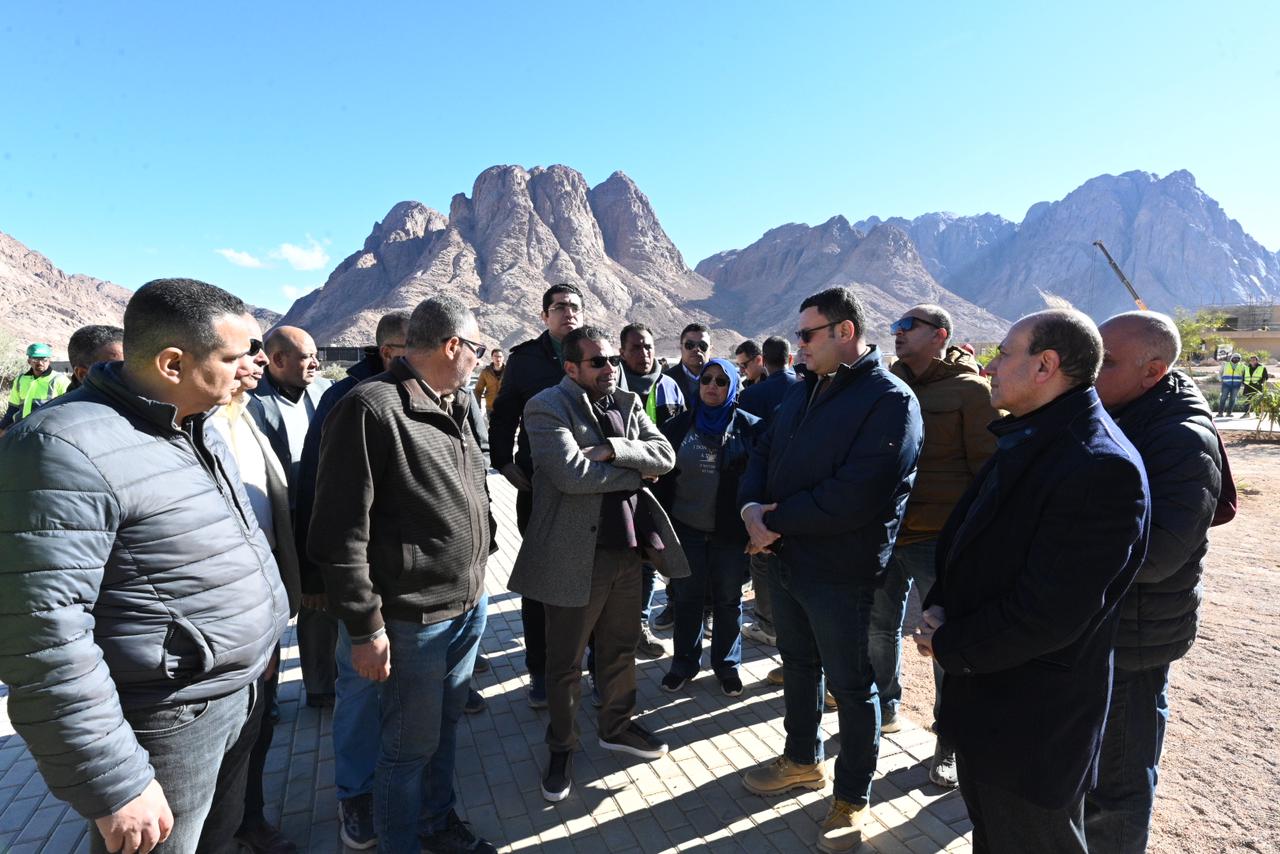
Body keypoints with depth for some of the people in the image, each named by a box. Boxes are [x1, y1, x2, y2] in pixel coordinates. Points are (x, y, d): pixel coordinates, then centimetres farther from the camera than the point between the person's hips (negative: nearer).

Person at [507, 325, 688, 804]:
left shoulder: (629, 404, 9)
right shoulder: (547, 408, -11)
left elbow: (665, 456, -3)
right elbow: (571, 474, -26)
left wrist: (613, 449, -19)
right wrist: (636, 470, -13)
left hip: (627, 548, 6)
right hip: (575, 554, -6)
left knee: (621, 648, 22)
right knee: (565, 662, 11)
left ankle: (617, 726, 44)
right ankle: (561, 748, 34)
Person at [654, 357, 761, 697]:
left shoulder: (748, 427, -2)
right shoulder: (679, 426, 2)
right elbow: (663, 477, 3)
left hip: (731, 530, -1)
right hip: (686, 528, 2)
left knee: (728, 600, 13)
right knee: (687, 598, 13)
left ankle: (727, 665, 31)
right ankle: (684, 663, 30)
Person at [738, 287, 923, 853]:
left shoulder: (890, 400, -17)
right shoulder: (802, 391, 9)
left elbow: (855, 496, -27)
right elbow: (763, 454, 9)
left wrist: (775, 519, -19)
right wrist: (751, 506, -12)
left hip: (841, 572, -7)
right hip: (784, 558, 8)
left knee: (851, 685, 11)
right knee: (799, 664, 23)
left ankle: (853, 797, 32)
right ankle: (803, 759, 46)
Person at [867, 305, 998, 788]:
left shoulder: (970, 390, -8)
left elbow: (989, 468, -9)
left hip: (940, 539, -6)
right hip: (885, 531, 6)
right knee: (881, 626, 18)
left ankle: (950, 742, 25)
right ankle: (885, 710, 39)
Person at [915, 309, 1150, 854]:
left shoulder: (1101, 468, -26)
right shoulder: (1025, 440, 5)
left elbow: (1049, 614, -28)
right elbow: (965, 534, 11)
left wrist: (949, 647, -16)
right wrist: (939, 604, -4)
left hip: (1031, 723, -8)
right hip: (985, 696, 8)